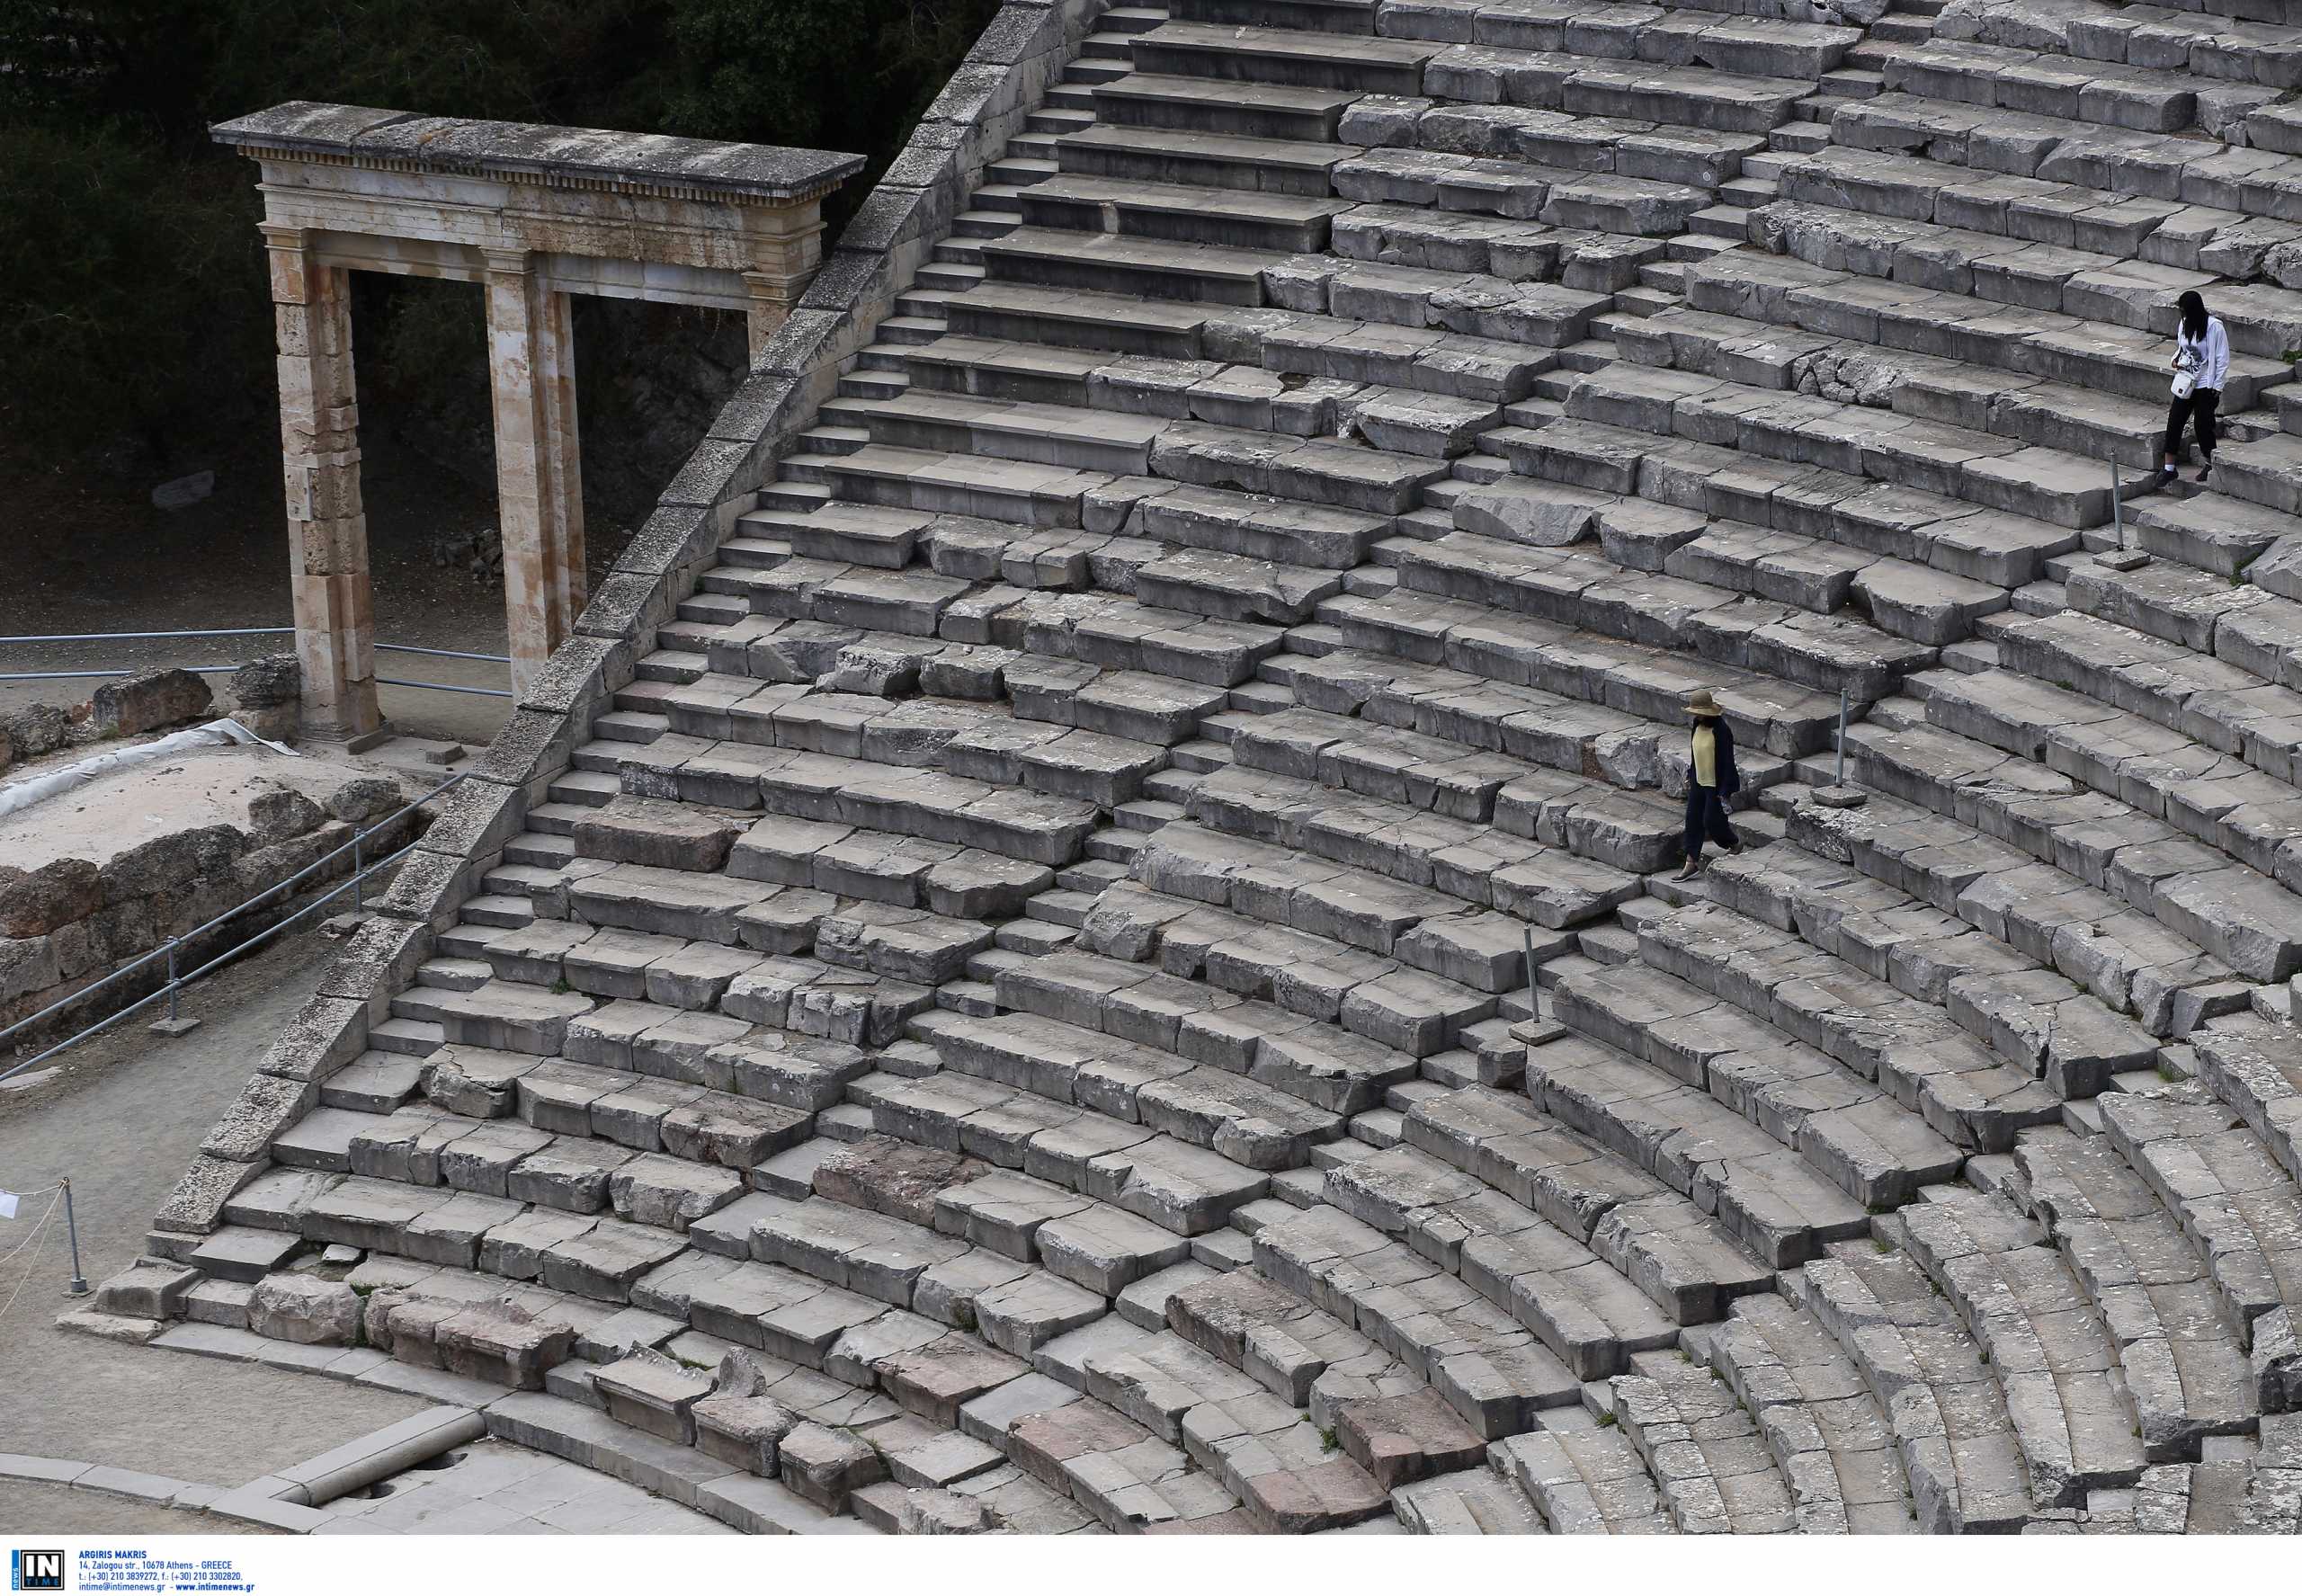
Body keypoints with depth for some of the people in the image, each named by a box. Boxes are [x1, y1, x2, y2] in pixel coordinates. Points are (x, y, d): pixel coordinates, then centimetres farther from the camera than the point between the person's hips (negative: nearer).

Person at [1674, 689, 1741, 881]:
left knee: (1711, 820, 1)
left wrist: (1725, 791, -20)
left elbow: (1727, 762, -21)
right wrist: (1690, 776, 21)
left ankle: (1735, 844, 30)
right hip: (1698, 782, 8)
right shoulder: (1698, 726, 2)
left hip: (1716, 785, -8)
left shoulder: (1721, 731, -23)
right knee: (1693, 820, 7)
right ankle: (1691, 863, 12)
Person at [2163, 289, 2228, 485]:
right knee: (2174, 421, 1)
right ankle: (2168, 468, 7)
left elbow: (2222, 359, -13)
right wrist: (2177, 360, -3)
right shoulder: (2185, 323, 3)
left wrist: (2217, 388, -13)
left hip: (2206, 386, -6)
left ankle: (2211, 465, 24)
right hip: (2186, 383, 6)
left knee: (2203, 425, 3)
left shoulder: (2214, 327, -17)